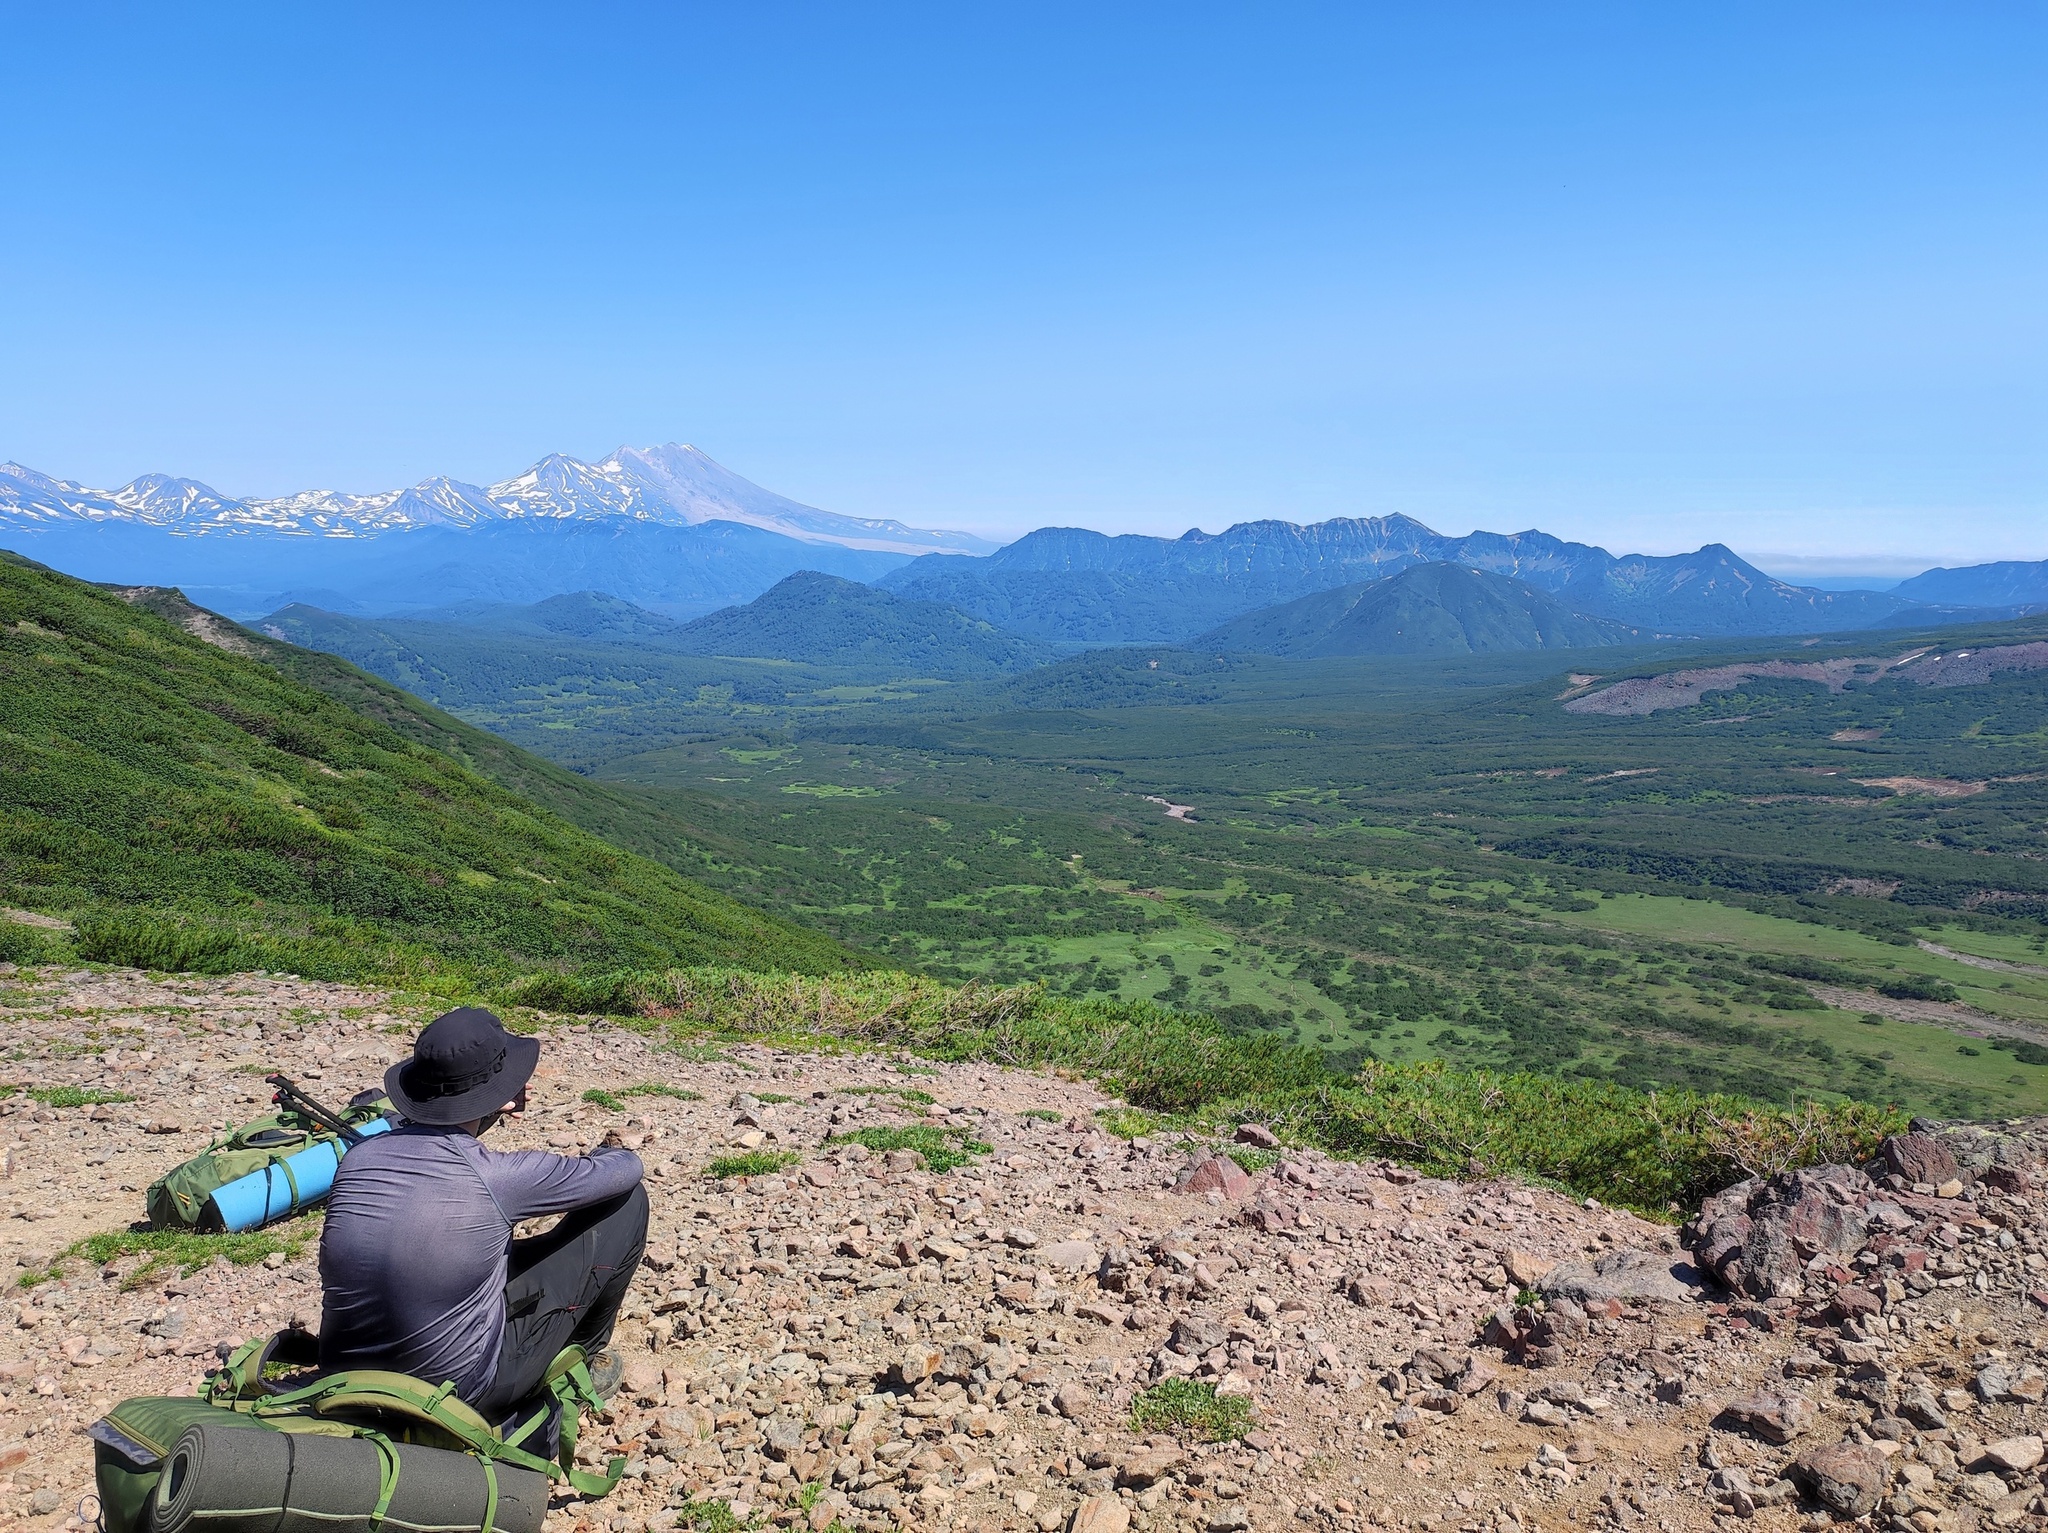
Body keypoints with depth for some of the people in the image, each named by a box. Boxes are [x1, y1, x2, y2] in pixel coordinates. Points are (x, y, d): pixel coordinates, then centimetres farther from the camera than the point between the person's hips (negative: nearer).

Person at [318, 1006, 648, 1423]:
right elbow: (627, 1168, -5)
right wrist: (600, 1155, 16)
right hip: (463, 1394, -6)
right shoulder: (498, 1177, -22)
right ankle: (581, 1359, 22)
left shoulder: (355, 1159, -7)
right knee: (627, 1201, 1)